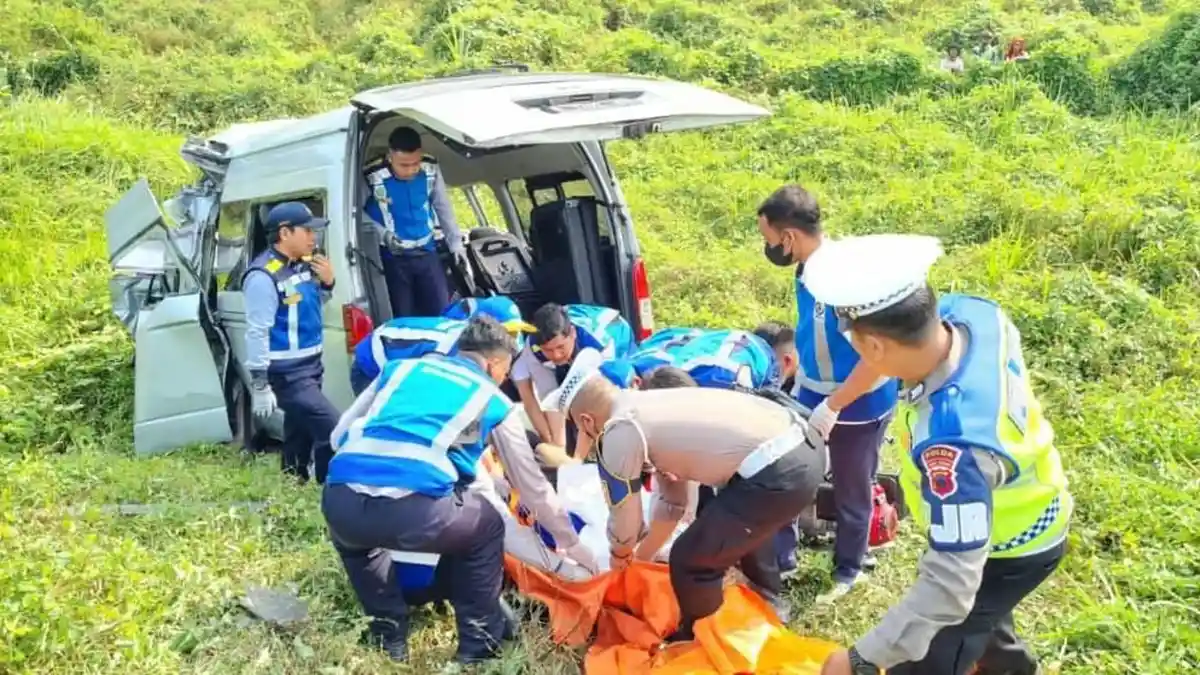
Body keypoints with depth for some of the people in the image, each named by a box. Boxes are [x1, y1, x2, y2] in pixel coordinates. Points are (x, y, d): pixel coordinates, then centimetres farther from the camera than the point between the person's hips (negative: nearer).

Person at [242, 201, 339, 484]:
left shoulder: (303, 265, 7)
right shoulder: (263, 276, -19)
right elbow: (257, 332, -20)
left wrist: (327, 283, 2)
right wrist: (260, 384, -21)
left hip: (310, 367, 9)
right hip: (287, 374, -9)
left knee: (300, 436, 18)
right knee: (333, 430, -14)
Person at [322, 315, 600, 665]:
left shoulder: (401, 367, 28)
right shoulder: (494, 401, 22)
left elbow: (340, 435, 28)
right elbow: (533, 486, 30)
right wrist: (572, 544, 43)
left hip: (339, 502, 3)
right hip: (416, 513, -3)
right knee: (486, 525, 30)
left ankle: (389, 634, 40)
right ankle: (478, 641, 32)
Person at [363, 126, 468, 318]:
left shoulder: (431, 170, -6)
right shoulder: (373, 178, -18)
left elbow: (443, 208, 8)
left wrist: (456, 244, 7)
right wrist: (382, 234, -19)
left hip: (427, 253, 3)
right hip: (394, 258, -3)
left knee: (442, 313, 6)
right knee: (405, 318, 1)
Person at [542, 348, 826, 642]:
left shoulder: (618, 433, -5)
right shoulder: (654, 406, 21)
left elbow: (626, 523, 5)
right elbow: (673, 502, 30)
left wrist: (620, 555, 28)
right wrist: (641, 556, 41)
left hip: (777, 475, -10)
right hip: (806, 446, 10)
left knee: (690, 560, 7)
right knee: (740, 523, 37)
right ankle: (769, 604, 57)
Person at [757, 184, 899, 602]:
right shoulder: (809, 270, -4)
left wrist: (831, 409, -27)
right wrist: (799, 388, 16)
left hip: (858, 407, -7)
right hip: (814, 398, 7)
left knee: (850, 491, 14)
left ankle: (848, 569, 37)